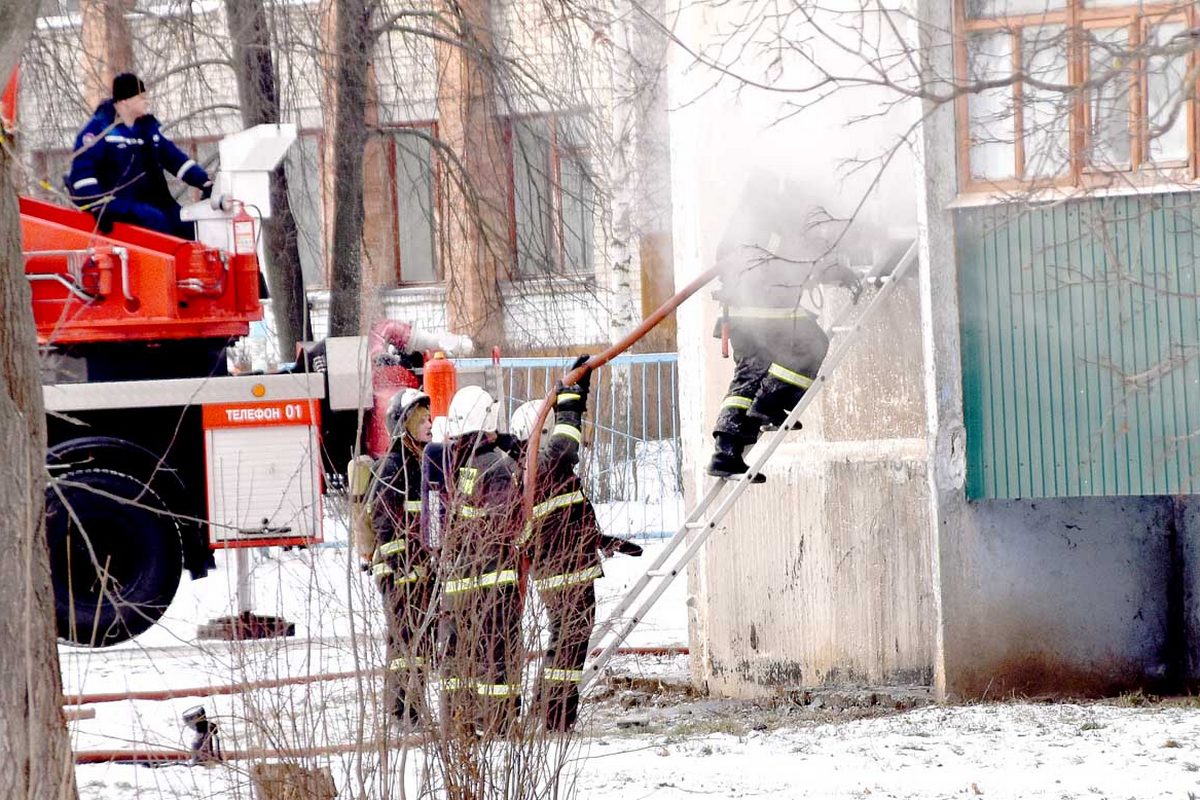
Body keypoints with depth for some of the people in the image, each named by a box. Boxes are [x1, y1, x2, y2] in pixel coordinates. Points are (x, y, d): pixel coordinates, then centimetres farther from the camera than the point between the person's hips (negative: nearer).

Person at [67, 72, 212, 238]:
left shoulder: (148, 127, 13)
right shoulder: (99, 128, -8)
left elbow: (174, 157, 16)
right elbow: (82, 170, -14)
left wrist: (205, 183, 5)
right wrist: (98, 208, -24)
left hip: (150, 201, 7)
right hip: (115, 201, -7)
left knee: (187, 226, -12)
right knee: (155, 220, -31)